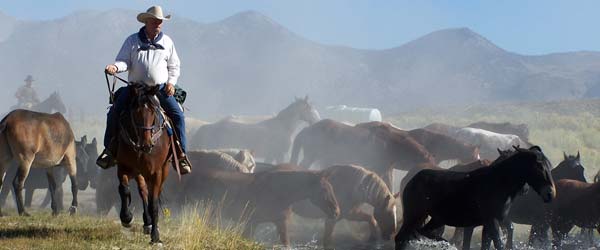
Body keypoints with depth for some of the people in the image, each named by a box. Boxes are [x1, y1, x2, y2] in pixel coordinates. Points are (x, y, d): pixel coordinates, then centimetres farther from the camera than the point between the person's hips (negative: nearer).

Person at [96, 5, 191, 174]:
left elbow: (174, 66, 14)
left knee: (177, 114, -18)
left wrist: (171, 82, -2)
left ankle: (181, 155, -10)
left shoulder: (167, 42, 8)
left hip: (161, 88, 0)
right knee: (114, 112, -15)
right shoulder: (132, 41, 4)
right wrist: (116, 67, -22)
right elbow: (124, 61, 1)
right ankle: (109, 149, 0)